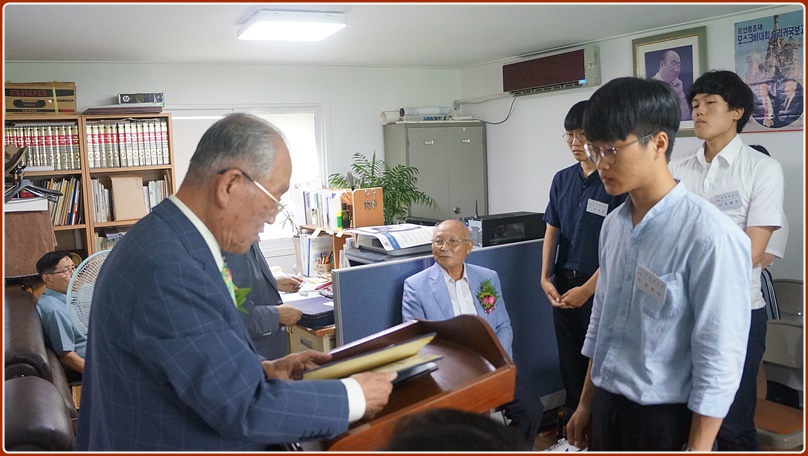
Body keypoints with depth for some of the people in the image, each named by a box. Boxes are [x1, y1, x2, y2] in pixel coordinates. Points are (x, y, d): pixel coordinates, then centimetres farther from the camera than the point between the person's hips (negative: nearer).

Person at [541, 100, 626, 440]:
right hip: (562, 284, 5)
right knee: (569, 359, 16)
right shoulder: (562, 179, 6)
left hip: (599, 286, -5)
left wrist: (588, 289, -15)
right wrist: (546, 277, 1)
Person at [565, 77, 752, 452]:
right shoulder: (614, 224, 0)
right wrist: (587, 404, 14)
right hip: (607, 406, 6)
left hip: (665, 419, -6)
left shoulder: (708, 236, -22)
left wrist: (696, 448, -12)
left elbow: (719, 361, -18)